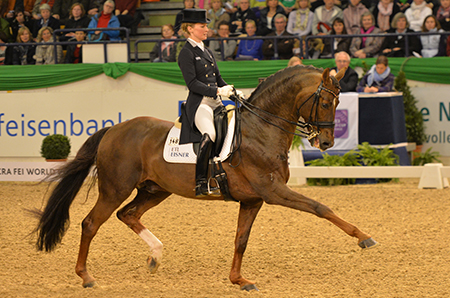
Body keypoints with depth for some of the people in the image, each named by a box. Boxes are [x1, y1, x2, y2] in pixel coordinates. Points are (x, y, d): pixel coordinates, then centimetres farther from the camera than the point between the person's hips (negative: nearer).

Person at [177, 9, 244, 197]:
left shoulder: (207, 52, 21)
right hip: (199, 104, -9)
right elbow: (192, 83, -13)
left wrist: (234, 93, 6)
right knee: (209, 134, -32)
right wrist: (217, 91, -22)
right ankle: (201, 184, -30)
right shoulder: (186, 53, -4)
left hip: (216, 104, 9)